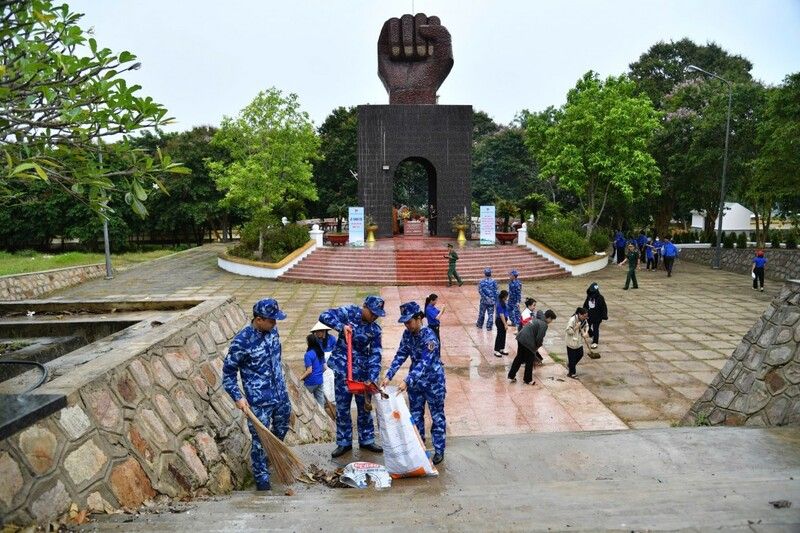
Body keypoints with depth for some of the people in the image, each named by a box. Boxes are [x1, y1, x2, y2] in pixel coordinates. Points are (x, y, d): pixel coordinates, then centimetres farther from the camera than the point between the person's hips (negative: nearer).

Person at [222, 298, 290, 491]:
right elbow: (228, 371, -13)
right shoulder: (242, 341, -23)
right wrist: (237, 397, -19)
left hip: (281, 393, 7)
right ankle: (261, 477, 21)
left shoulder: (272, 330, -3)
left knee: (282, 428, 24)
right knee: (260, 438, 3)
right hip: (259, 400, -7)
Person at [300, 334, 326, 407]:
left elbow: (309, 370, -20)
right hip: (319, 380, 7)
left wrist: (300, 378, -10)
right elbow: (324, 367, 11)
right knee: (320, 400, 10)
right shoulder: (321, 352, 5)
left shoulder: (308, 354, -17)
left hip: (311, 382, -7)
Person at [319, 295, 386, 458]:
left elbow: (375, 354, -9)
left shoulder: (375, 329, -5)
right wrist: (341, 326, -30)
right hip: (343, 367, -2)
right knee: (342, 406, 6)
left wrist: (372, 379, -18)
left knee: (364, 406, 11)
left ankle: (366, 440, 27)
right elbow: (324, 316, -18)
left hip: (362, 369, 2)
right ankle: (344, 442, 20)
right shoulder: (349, 312, -11)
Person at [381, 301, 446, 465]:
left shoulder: (429, 336, -26)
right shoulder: (407, 334, -4)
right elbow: (400, 355, -1)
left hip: (433, 381, -6)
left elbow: (425, 362, -31)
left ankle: (439, 450, 19)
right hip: (416, 380, 7)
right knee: (415, 416, 14)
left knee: (437, 417, 7)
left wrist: (407, 381, -38)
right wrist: (389, 376, -11)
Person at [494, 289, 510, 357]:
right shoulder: (500, 304, -24)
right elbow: (501, 315, -24)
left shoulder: (503, 302, 5)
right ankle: (496, 351, 10)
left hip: (503, 320, 9)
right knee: (500, 335, 0)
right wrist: (505, 324, -22)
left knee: (503, 335, 17)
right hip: (500, 321, -9)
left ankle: (502, 349, 29)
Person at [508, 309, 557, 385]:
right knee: (529, 361, 9)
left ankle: (511, 375, 28)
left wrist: (540, 343, 24)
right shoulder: (544, 325, -12)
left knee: (519, 358, 21)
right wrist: (538, 346, 4)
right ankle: (528, 380, 23)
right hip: (528, 341, -9)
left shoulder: (537, 319, 16)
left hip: (520, 338, 9)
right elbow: (539, 338, -15)